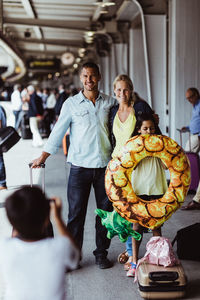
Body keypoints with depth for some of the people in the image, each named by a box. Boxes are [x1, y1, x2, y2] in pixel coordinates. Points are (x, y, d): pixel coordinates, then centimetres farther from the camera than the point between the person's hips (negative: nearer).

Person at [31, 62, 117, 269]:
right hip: (80, 166, -2)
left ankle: (101, 253, 23)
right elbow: (58, 132, 2)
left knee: (105, 211, 9)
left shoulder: (110, 102, 7)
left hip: (105, 166, 2)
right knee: (76, 213, 0)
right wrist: (42, 158, -1)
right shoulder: (71, 103, 1)